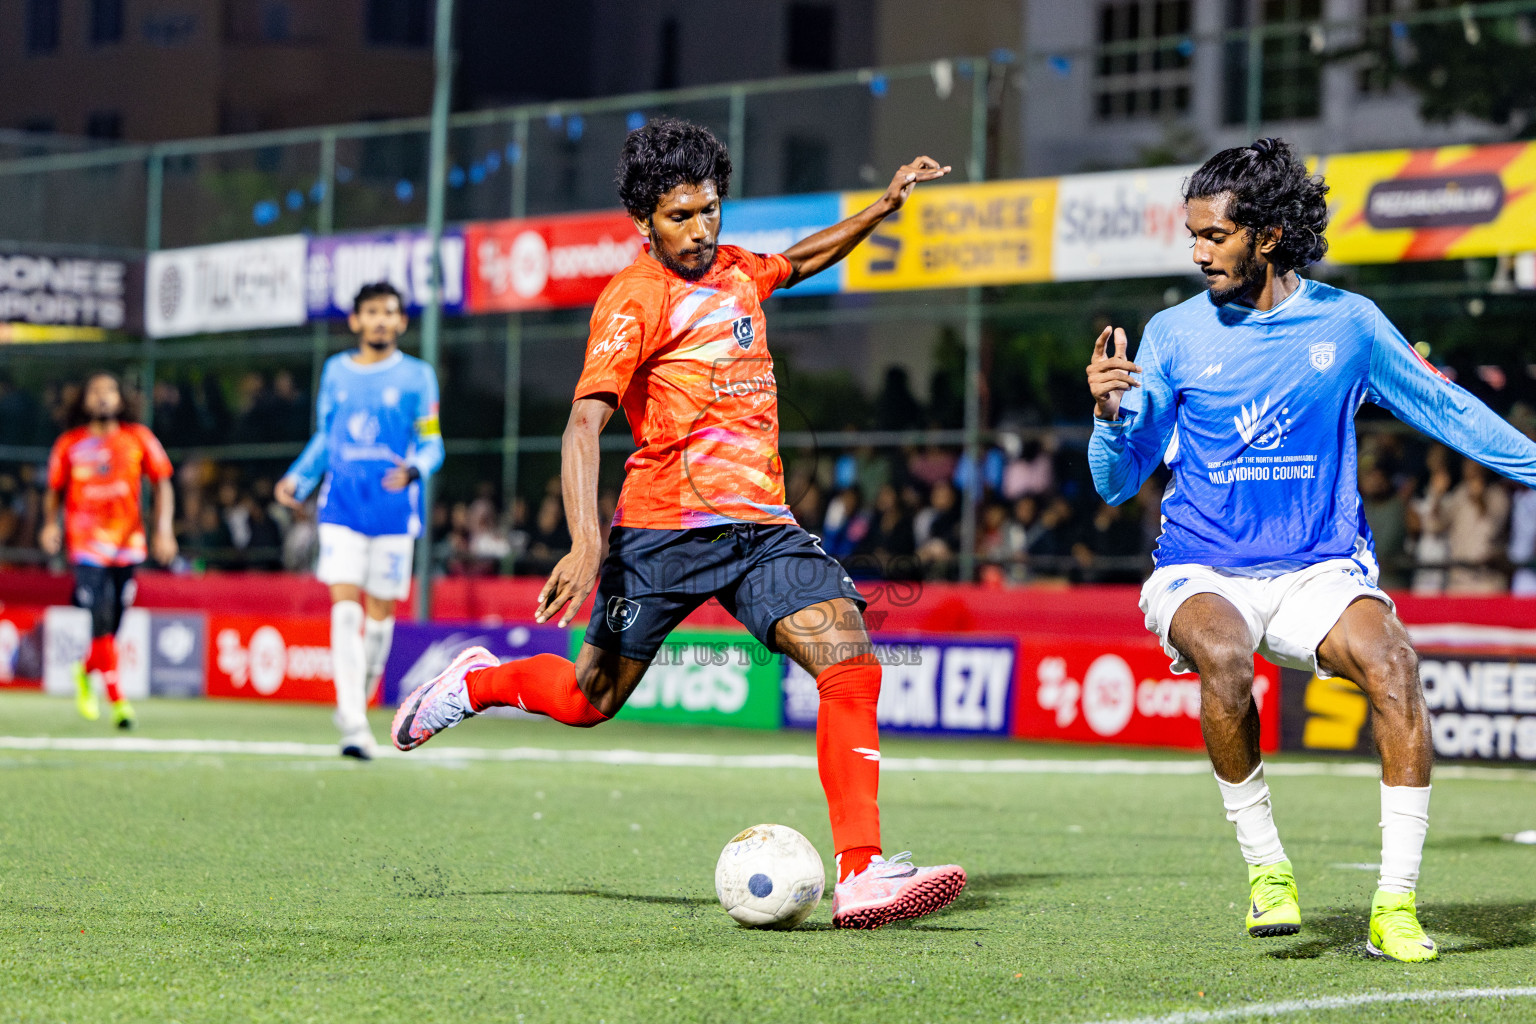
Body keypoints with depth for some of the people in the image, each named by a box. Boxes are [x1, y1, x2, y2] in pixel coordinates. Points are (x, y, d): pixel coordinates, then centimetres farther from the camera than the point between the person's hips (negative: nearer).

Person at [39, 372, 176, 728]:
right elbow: (55, 491, 12)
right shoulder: (69, 444, 3)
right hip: (86, 544, -2)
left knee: (112, 626, 6)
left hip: (128, 542, 2)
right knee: (102, 621, -15)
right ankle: (117, 701, -12)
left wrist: (164, 528, -4)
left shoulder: (138, 438, 4)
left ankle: (86, 671, 38)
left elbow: (162, 484, 8)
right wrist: (50, 524, -6)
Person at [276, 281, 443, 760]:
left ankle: (359, 698, 28)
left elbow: (432, 444, 3)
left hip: (394, 511, -1)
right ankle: (353, 725, -18)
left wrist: (414, 470, -18)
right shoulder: (335, 371, 12)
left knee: (380, 611, 4)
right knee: (344, 607, -12)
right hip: (342, 508, 1)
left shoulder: (416, 375, 3)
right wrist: (296, 479, 9)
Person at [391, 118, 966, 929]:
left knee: (850, 658, -16)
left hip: (760, 525, 5)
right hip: (665, 527, -5)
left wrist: (885, 206, 28)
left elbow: (801, 260, 39)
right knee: (590, 700, 6)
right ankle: (476, 683, 39)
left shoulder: (736, 270, 13)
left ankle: (860, 875, -21)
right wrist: (585, 544, -32)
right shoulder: (635, 298, -10)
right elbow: (584, 423, -19)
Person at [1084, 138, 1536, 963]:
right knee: (1224, 657, -35)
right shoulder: (1175, 334, 3)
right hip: (1203, 573, 0)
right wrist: (1109, 415, -16)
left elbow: (1445, 409, 17)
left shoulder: (1347, 323, 5)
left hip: (1319, 571, 1)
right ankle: (1265, 866, -16)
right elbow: (1117, 483, 4)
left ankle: (1395, 906, -23)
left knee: (1391, 662, -30)